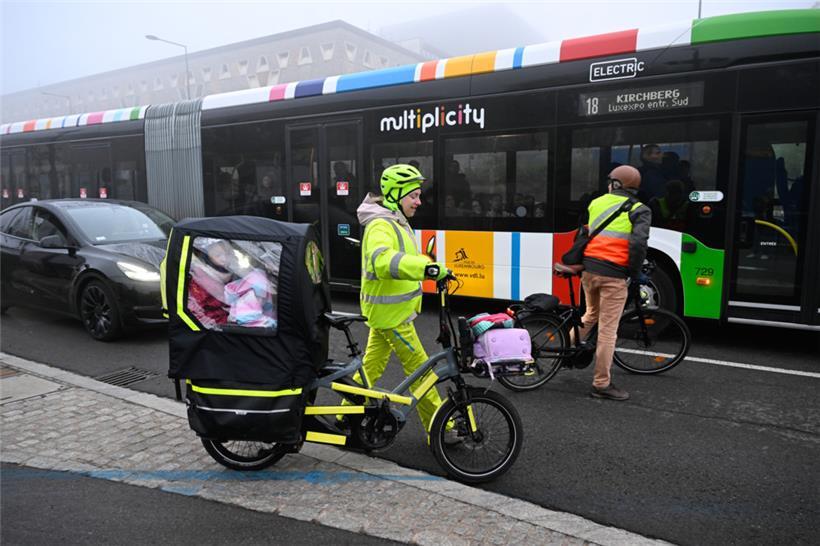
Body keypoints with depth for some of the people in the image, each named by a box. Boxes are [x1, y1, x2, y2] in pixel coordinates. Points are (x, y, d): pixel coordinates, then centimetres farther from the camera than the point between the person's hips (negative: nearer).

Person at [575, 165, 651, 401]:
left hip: (589, 269, 5)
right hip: (614, 274, -5)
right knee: (608, 329, 2)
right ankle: (601, 384, 9)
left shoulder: (596, 203, 14)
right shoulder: (639, 210, 0)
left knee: (591, 314, 29)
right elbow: (638, 243, -14)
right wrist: (635, 274, -4)